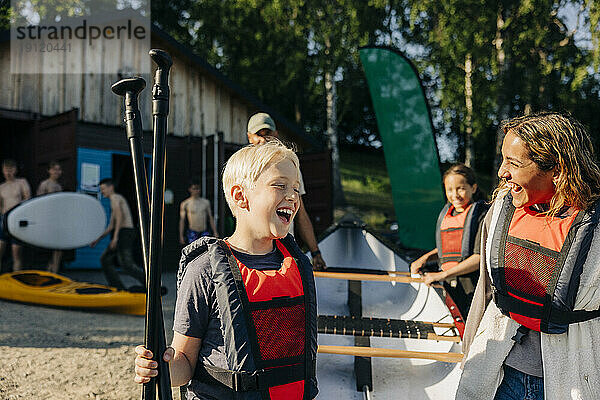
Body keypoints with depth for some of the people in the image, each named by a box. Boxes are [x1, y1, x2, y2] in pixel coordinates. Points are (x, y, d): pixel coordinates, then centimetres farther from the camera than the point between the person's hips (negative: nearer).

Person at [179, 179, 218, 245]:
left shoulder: (206, 202, 8)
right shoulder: (185, 204, 0)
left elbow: (210, 218, 11)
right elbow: (182, 220, 1)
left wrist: (215, 232, 7)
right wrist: (181, 236, -3)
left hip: (204, 232, 2)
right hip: (192, 232, -2)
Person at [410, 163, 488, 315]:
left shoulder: (481, 213, -5)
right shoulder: (445, 213, 16)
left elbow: (481, 256, -14)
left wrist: (443, 275, -15)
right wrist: (426, 257, 9)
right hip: (448, 287, 5)